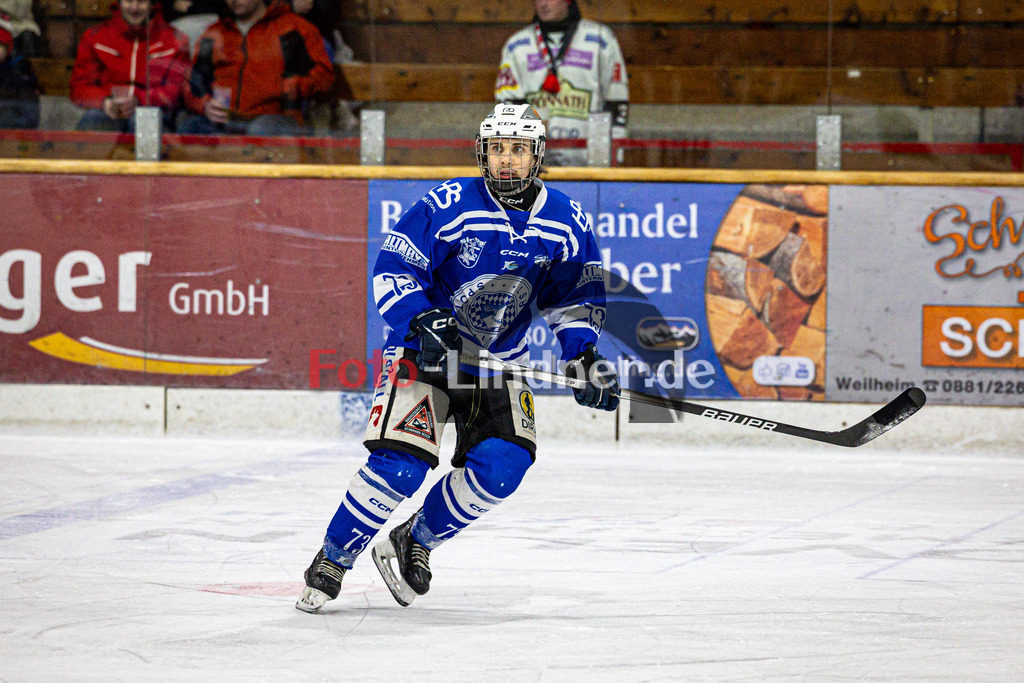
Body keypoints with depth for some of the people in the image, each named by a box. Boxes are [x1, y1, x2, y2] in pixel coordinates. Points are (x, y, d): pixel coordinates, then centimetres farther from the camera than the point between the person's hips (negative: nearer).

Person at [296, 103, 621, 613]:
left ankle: (415, 542, 8)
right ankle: (331, 562, -1)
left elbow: (576, 296, 11)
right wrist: (423, 321, -28)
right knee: (399, 466, -20)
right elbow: (391, 270, -13)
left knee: (501, 466, -17)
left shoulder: (567, 223, -2)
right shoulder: (447, 206, -14)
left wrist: (585, 357, -3)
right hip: (423, 354, -4)